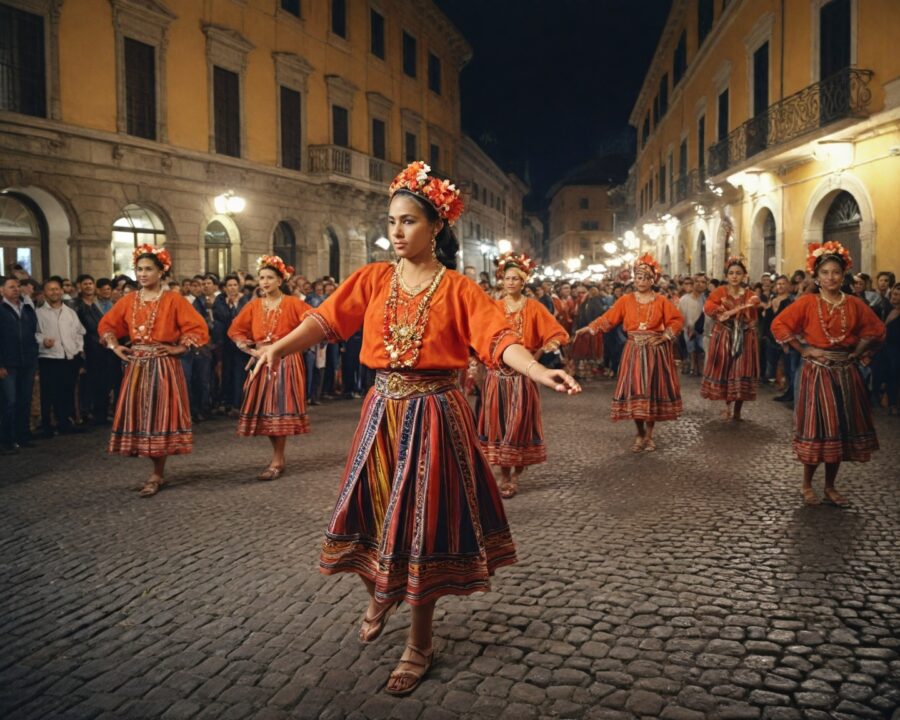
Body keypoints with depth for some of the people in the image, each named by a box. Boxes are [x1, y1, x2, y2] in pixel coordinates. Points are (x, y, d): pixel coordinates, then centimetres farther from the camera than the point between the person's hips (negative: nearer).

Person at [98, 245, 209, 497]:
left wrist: (179, 347, -11)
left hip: (163, 366, -5)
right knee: (139, 416, 6)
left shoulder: (173, 300, -4)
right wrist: (114, 346, 6)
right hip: (136, 366, 5)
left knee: (159, 417, -3)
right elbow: (107, 325, 19)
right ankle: (157, 470, 19)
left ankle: (157, 474, 6)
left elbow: (198, 327, -7)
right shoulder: (128, 301, 9)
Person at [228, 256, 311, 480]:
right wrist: (250, 349, 3)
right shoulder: (253, 306, 8)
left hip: (285, 361, -5)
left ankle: (277, 462, -2)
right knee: (265, 410, 5)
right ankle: (279, 457, 18)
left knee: (280, 409, -7)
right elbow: (235, 329, 16)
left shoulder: (292, 303, -4)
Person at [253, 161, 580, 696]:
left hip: (434, 416, -3)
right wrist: (280, 347, -26)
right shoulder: (373, 279, 3)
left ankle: (420, 646, 21)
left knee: (422, 523, 4)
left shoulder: (458, 289, -6)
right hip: (383, 411, 3)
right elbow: (327, 319, -8)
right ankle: (381, 595, 45)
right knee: (376, 509, 12)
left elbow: (499, 338, -17)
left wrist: (540, 372, -36)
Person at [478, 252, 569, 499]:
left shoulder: (533, 307, 2)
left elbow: (558, 334, -1)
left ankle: (516, 474, 12)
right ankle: (504, 476, 12)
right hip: (497, 374, 2)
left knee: (520, 423, 0)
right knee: (498, 423, 2)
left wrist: (539, 353, -11)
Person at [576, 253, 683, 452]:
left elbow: (677, 320, 2)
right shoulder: (626, 300, 3)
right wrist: (590, 328, -16)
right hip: (634, 351, 0)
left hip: (656, 351, 0)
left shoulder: (661, 301, 2)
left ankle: (649, 435, 15)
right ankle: (640, 434, 12)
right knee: (635, 391, -2)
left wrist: (664, 336, -11)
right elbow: (608, 318, -3)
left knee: (653, 391, 3)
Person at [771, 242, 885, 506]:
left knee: (841, 429, 8)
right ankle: (807, 485, 15)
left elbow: (876, 329, 14)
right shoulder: (806, 303, -6)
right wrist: (804, 350, -10)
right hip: (817, 372, -4)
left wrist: (858, 352, 3)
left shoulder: (854, 304, 4)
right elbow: (779, 325, -9)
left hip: (846, 373, 4)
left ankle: (830, 486, 21)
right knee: (817, 429, 0)